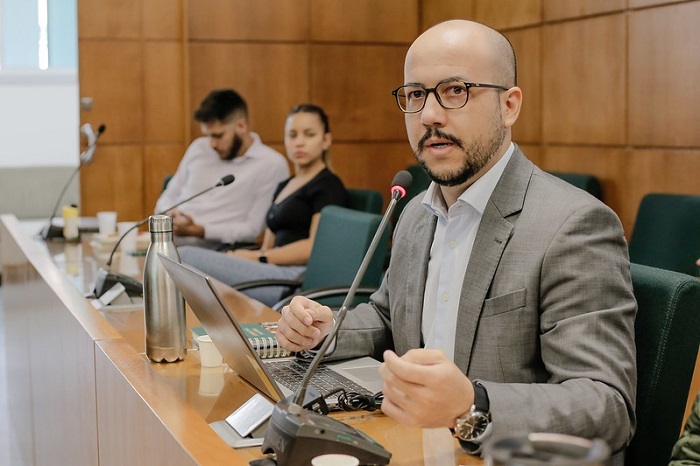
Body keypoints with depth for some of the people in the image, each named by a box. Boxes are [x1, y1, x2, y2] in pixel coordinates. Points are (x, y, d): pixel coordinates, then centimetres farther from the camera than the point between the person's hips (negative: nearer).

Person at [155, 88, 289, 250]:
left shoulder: (272, 165, -3)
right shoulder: (199, 148, 16)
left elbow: (252, 229, -7)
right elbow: (168, 197, 23)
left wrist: (197, 230, -16)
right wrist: (169, 215, -1)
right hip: (165, 242, 6)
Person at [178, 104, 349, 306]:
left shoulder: (329, 187, 3)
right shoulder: (283, 187, 28)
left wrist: (257, 258, -12)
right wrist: (239, 256, 0)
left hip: (299, 277, -8)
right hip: (275, 273, 8)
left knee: (185, 257, -21)